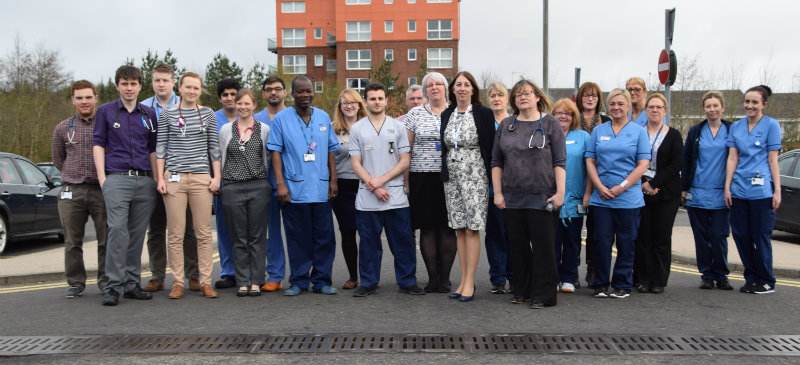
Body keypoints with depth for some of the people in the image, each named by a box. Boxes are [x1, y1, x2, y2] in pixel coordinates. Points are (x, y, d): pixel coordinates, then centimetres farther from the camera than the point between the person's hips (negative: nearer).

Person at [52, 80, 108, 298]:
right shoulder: (63, 128, 11)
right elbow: (57, 159, 20)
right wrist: (75, 174, 14)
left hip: (102, 190, -2)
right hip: (71, 192, 2)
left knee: (107, 239, 1)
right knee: (72, 242, 6)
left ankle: (106, 280, 13)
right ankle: (75, 283, 16)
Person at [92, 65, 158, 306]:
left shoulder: (149, 114, 15)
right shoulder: (106, 111, 9)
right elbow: (98, 144, 7)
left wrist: (157, 179, 10)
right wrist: (102, 177, -3)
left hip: (144, 180, 3)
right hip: (117, 179, -3)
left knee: (137, 234, 5)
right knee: (117, 229, -14)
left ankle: (132, 284, 12)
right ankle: (113, 286, -9)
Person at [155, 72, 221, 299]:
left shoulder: (208, 114, 10)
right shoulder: (168, 114, 7)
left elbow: (214, 147, 10)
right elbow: (161, 146, 6)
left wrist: (216, 177, 4)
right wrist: (160, 177, -1)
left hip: (201, 178, 1)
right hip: (174, 177, -1)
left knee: (204, 232, 1)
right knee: (176, 234, 0)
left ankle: (205, 282, 7)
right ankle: (177, 283, 8)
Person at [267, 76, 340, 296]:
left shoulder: (323, 118, 10)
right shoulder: (281, 118, 2)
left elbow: (331, 151, 14)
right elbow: (275, 152, 0)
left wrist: (333, 181, 7)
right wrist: (280, 184, -8)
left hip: (321, 188, 3)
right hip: (294, 188, -2)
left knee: (324, 236, 4)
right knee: (297, 237, 4)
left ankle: (322, 280, 14)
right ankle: (298, 281, 15)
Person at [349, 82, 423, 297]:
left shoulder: (398, 127, 8)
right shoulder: (357, 129, 7)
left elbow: (405, 162, 3)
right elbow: (356, 164, 2)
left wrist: (382, 179, -10)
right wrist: (374, 187, -9)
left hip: (396, 196, 0)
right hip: (367, 199, 0)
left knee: (403, 242, 3)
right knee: (369, 242, 6)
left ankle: (407, 282, 14)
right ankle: (368, 283, 17)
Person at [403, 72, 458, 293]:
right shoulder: (415, 114, 7)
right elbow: (406, 149, 8)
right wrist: (406, 179, 2)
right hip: (422, 177, 0)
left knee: (447, 228, 1)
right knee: (427, 228, 2)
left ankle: (445, 277, 11)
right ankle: (433, 277, 12)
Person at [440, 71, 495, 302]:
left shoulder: (484, 114, -3)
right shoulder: (446, 115, 11)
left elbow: (490, 147, -4)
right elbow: (443, 147, 14)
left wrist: (490, 177, -8)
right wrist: (444, 174, 9)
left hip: (475, 176, -5)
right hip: (451, 176, 5)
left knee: (472, 229, -6)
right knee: (459, 229, 7)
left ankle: (469, 282, 0)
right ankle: (464, 280, 14)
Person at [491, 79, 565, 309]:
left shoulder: (550, 124, 2)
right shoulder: (506, 125, 11)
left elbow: (560, 161, -2)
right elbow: (496, 161, 11)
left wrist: (560, 192, -10)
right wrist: (497, 192, 4)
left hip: (542, 197, -3)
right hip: (512, 197, 4)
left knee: (542, 245, -1)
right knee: (517, 246, 9)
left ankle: (543, 295, 8)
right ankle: (522, 290, 22)